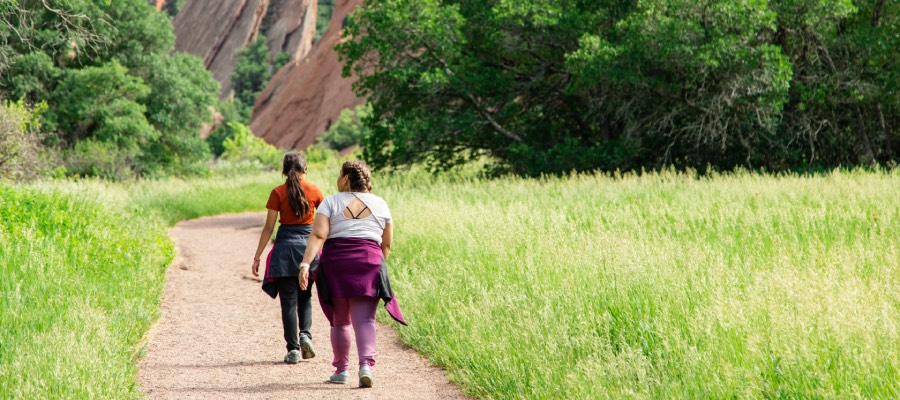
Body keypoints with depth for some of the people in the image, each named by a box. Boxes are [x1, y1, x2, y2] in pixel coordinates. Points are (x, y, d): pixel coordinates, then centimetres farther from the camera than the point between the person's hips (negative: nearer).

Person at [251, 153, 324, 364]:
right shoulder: (313, 191, 1)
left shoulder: (278, 193, -3)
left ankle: (293, 349, -1)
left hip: (285, 247, -2)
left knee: (289, 300, 3)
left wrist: (257, 256, 1)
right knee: (305, 296, 19)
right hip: (308, 245, 2)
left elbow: (268, 228, -4)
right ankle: (305, 334, -4)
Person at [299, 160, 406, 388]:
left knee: (339, 321, 14)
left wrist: (305, 264, -16)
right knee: (364, 320, -5)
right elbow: (387, 244, 11)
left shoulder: (330, 203, 3)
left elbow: (318, 236, -10)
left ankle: (341, 369, 19)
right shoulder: (379, 204, 10)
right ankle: (366, 364, -25)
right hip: (369, 263, 0)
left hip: (335, 265, 0)